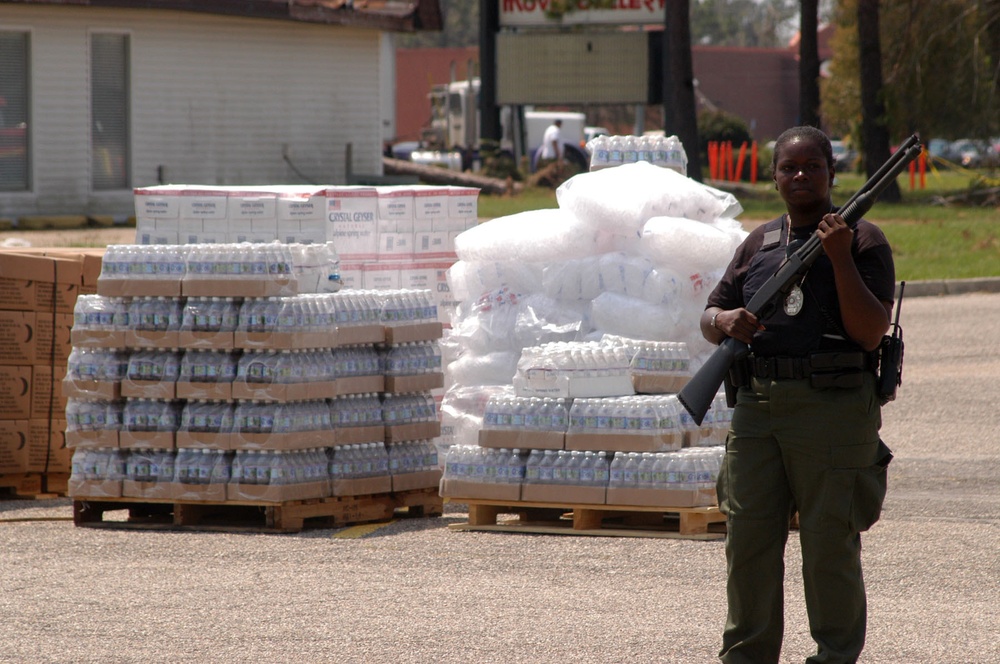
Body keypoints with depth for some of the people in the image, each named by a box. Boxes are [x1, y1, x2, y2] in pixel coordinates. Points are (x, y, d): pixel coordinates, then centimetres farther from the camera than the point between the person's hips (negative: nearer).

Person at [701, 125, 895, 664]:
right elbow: (709, 319, 19)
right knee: (748, 538, 5)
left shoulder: (862, 240, 0)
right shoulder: (758, 244, 16)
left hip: (833, 412, -5)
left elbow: (870, 332, -10)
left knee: (830, 543, -3)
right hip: (757, 409, 5)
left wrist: (839, 257, -17)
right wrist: (725, 322, -5)